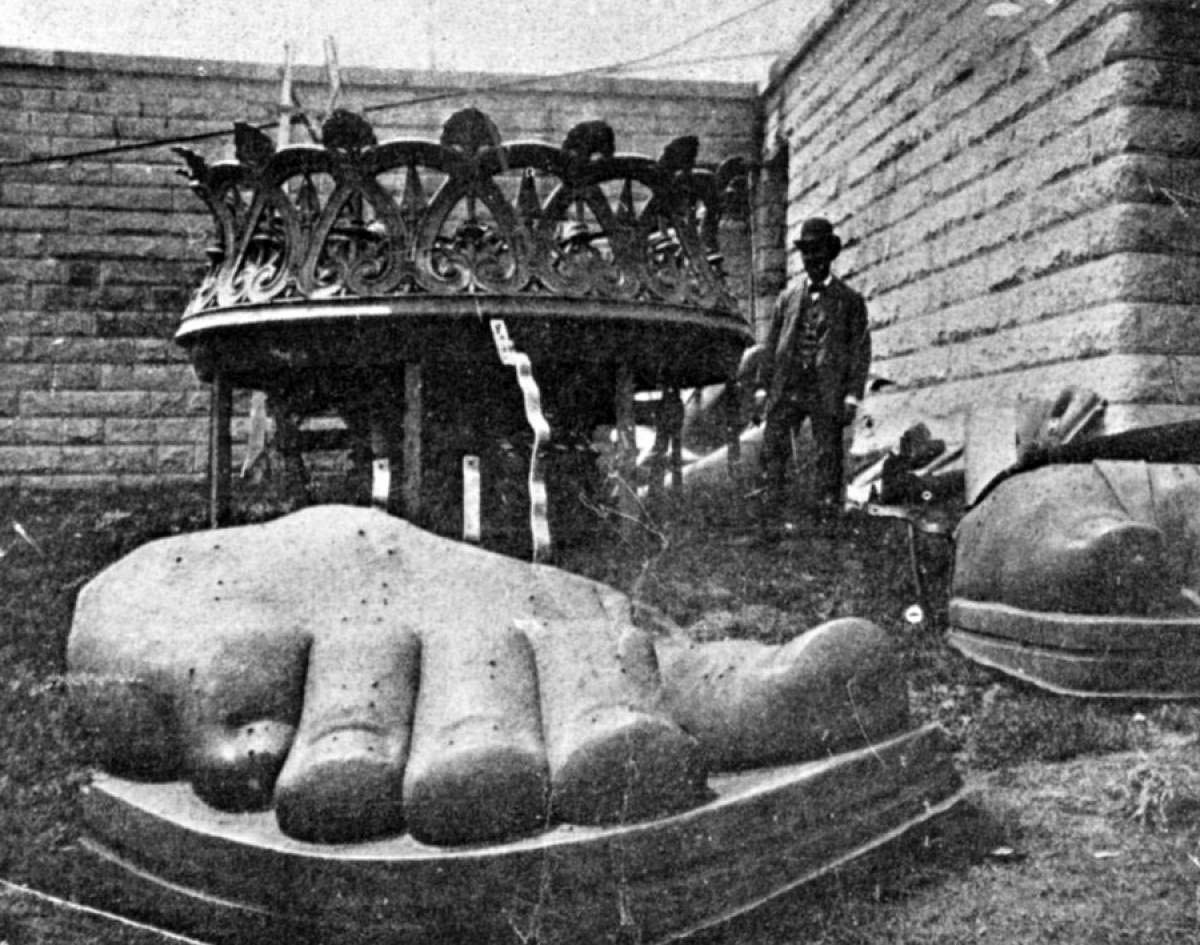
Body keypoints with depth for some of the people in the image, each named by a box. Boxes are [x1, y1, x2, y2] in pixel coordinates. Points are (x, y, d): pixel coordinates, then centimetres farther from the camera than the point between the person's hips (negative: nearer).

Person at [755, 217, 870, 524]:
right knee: (773, 450, -4)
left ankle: (829, 514, 3)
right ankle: (772, 511, 0)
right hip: (786, 390, 3)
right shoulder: (787, 298, 15)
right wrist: (763, 389, 8)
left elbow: (860, 352, 2)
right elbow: (771, 345, 15)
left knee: (828, 457, -2)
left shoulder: (850, 301, 6)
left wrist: (852, 397, -7)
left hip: (826, 393, -3)